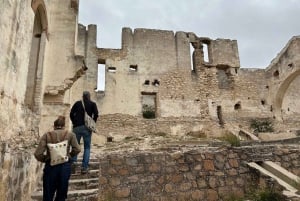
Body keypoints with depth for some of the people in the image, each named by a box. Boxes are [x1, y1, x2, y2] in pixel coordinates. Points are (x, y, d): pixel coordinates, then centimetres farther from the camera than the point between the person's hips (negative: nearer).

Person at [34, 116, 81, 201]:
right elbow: (77, 149, -5)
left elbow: (38, 154, -6)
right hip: (65, 166, 0)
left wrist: (45, 159, 13)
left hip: (51, 166, 0)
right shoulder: (70, 134, 3)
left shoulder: (47, 135, 2)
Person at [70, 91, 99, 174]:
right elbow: (96, 114, -6)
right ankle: (84, 167, 4)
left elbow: (71, 113, 5)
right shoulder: (92, 104, 7)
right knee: (87, 147, 7)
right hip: (87, 128, -1)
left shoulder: (77, 103, 13)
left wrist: (74, 123, 12)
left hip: (77, 127, 2)